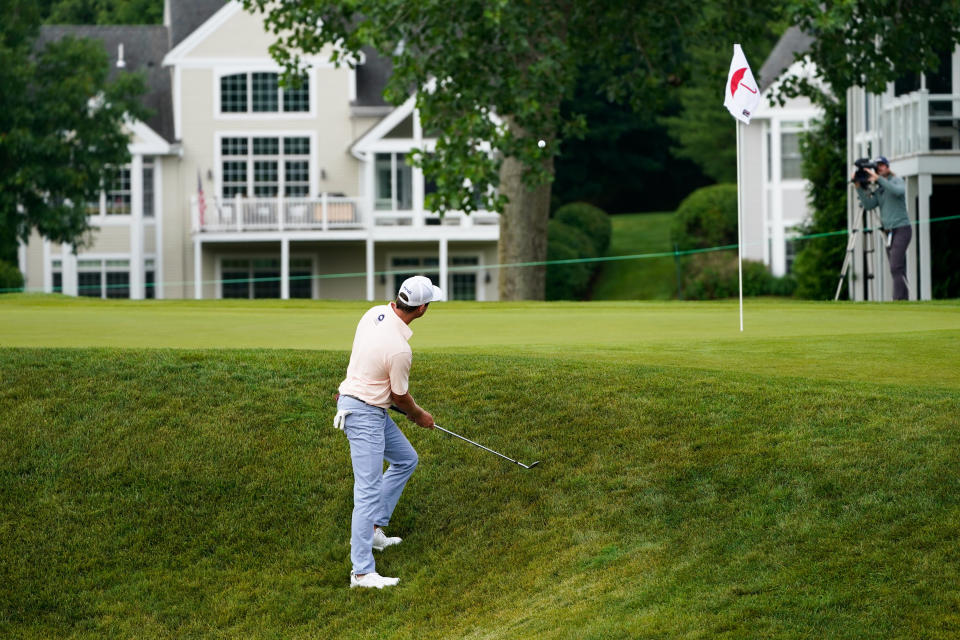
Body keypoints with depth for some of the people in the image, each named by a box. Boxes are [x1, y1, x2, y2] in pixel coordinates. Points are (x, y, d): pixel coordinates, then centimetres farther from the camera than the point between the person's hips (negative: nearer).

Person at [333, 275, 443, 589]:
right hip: (364, 415, -10)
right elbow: (400, 396, -10)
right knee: (369, 491, -10)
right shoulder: (399, 349, -27)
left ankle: (375, 528, 25)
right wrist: (419, 415, 11)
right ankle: (362, 572, -11)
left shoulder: (376, 313, -2)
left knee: (406, 459, 23)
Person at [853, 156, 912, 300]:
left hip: (902, 229, -7)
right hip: (889, 231, 7)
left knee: (896, 268, -17)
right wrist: (859, 187, -7)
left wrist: (878, 178, -23)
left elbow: (898, 191, -22)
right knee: (898, 271, 3)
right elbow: (868, 205, 2)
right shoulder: (878, 190, 17)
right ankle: (904, 300, 2)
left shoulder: (897, 180, 1)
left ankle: (898, 300, -22)